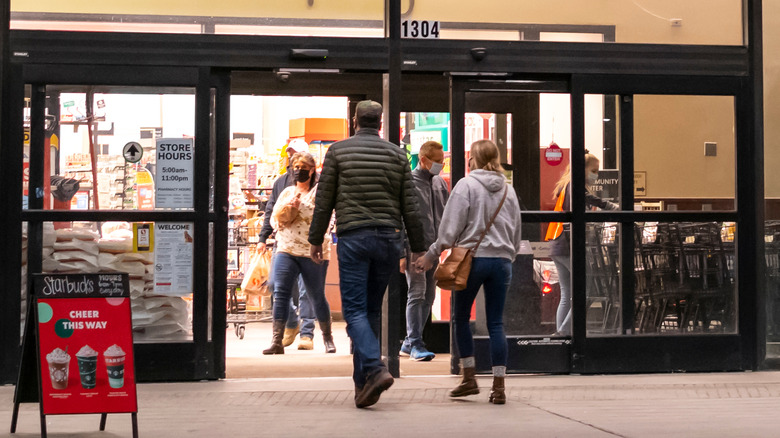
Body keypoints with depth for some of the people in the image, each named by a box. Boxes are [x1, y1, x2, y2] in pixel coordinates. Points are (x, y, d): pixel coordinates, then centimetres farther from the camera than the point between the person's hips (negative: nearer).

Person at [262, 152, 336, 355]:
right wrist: (289, 207, -6)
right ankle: (277, 341, -10)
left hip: (313, 253, -3)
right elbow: (275, 220, 11)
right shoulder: (287, 193, 15)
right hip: (286, 250, 4)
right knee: (280, 293, -10)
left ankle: (328, 338, 25)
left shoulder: (319, 192, 0)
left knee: (317, 297, 6)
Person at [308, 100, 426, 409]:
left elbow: (324, 200, 2)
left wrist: (316, 239, 11)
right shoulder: (397, 154, 8)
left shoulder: (338, 151, 3)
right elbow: (410, 207, 6)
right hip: (389, 238, 3)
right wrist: (417, 248, 12)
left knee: (355, 310, -2)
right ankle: (362, 382, 16)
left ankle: (375, 369, -22)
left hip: (352, 237, -3)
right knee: (372, 310, 12)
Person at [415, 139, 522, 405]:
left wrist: (431, 256, 0)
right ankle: (498, 387, 2)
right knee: (496, 324, 5)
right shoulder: (508, 190, 11)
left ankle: (469, 378, 12)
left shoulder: (466, 185, -5)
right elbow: (516, 235, 16)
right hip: (502, 260, 4)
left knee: (461, 318, 13)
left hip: (472, 259, -4)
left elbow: (451, 227, -8)